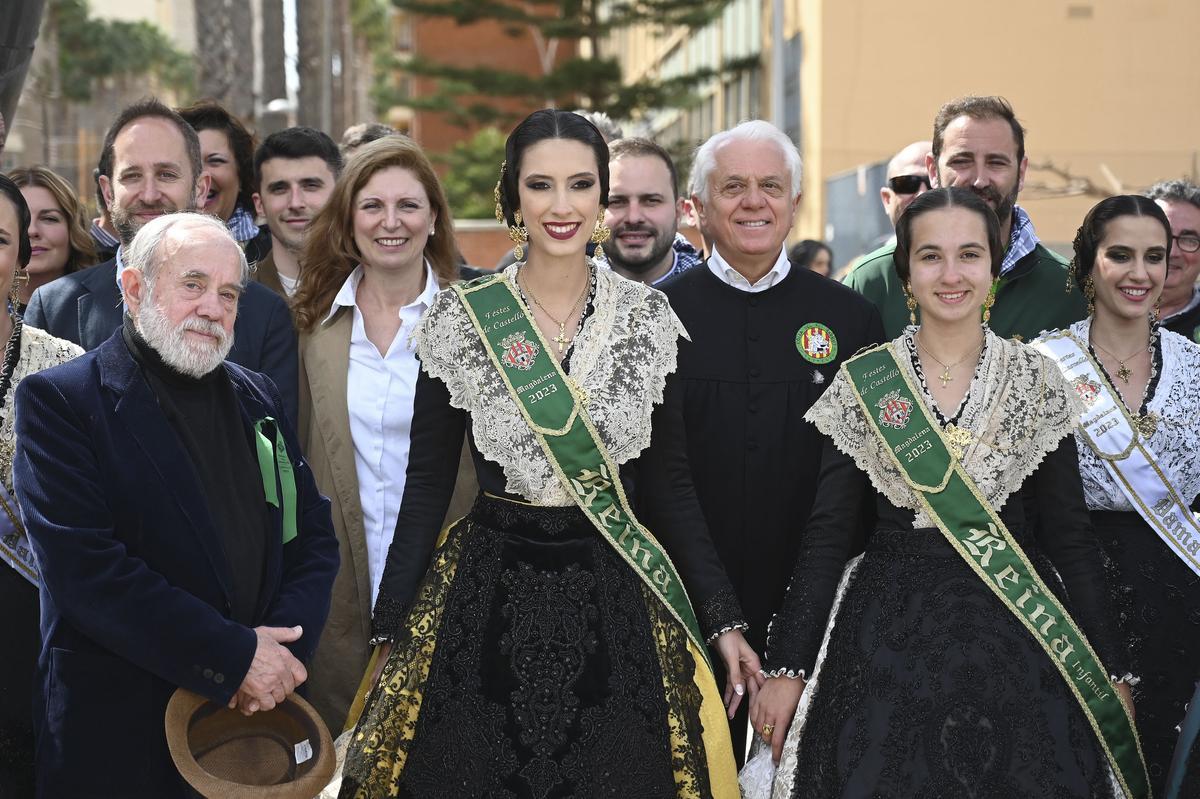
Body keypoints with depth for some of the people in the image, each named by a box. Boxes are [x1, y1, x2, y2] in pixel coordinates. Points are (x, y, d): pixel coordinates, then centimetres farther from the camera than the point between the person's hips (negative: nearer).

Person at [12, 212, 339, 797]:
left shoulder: (257, 398, 11)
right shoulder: (59, 399, -8)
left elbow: (313, 533, 8)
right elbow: (83, 568, -18)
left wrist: (284, 641, -11)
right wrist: (234, 657, -19)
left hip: (260, 710, 5)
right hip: (120, 729, -5)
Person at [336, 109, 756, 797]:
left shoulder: (649, 318, 1)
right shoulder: (461, 317, -3)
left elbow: (670, 480, 5)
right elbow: (428, 481, 0)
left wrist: (723, 621, 2)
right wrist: (393, 629, -3)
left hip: (618, 601, 1)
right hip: (489, 597, -1)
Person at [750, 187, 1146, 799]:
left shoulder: (1037, 379, 2)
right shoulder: (861, 381, -1)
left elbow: (1068, 529, 4)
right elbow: (828, 530, -1)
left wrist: (1111, 666, 1)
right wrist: (787, 666, -5)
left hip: (1018, 637, 1)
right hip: (891, 634, -1)